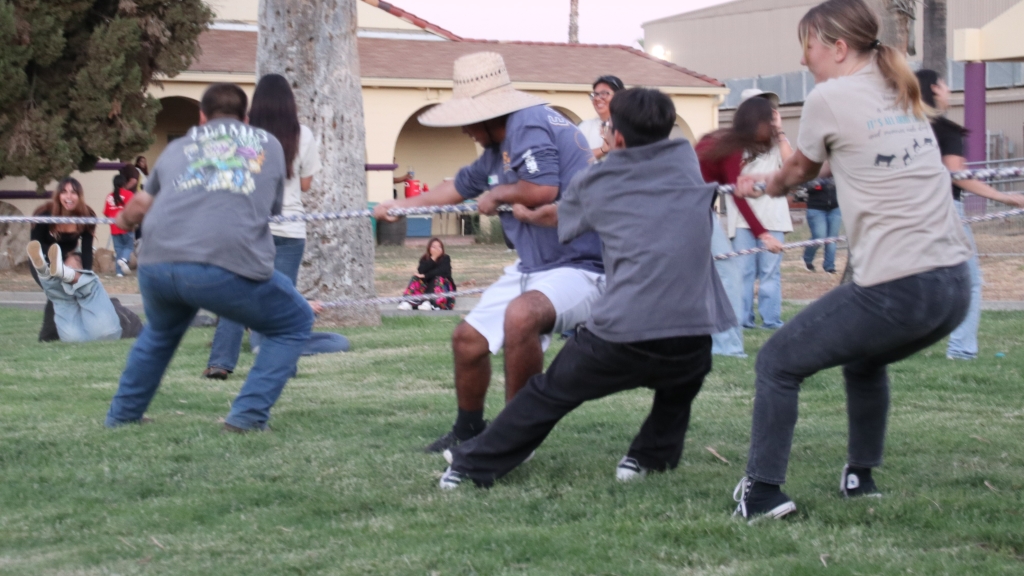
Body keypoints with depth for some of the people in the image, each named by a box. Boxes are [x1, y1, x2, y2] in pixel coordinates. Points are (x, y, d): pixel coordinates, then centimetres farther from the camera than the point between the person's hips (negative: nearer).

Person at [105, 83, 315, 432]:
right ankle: (248, 415, 7)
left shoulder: (178, 148, 27)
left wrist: (125, 220, 61)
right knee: (294, 324, 20)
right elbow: (273, 207, 33)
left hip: (156, 266, 4)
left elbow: (141, 204, 39)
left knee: (161, 331, 36)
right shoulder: (268, 145, 23)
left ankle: (122, 414, 39)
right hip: (230, 267, -3)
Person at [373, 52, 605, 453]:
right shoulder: (497, 152, 13)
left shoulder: (529, 125, -18)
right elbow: (461, 186, 32)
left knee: (521, 315, -38)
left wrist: (497, 194, -11)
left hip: (579, 266, -11)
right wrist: (404, 205, 38)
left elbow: (543, 190, -31)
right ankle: (468, 432, 36)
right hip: (533, 268, 11)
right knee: (469, 339, 14)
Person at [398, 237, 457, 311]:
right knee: (416, 278, -22)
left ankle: (429, 302, -53)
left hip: (443, 286, -2)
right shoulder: (424, 259, 2)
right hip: (427, 286, 2)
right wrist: (433, 258, -23)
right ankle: (408, 302, -42)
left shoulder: (445, 259, -5)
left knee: (438, 279, -31)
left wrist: (425, 276, -25)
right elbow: (421, 272, -18)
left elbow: (441, 272, -22)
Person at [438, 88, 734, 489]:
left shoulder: (595, 183, 12)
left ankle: (471, 467, 26)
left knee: (548, 394, 18)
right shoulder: (688, 160, 14)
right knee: (681, 377, 37)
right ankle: (652, 456, 29)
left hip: (621, 335, -1)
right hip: (692, 337, 1)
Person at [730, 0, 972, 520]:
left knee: (777, 362, 7)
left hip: (894, 291, -7)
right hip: (955, 285, 7)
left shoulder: (830, 98, -3)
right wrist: (770, 183, 41)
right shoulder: (906, 97, 17)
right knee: (864, 357, 33)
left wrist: (766, 185, 38)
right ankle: (860, 476, 35)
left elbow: (799, 172, 15)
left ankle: (763, 492, 2)